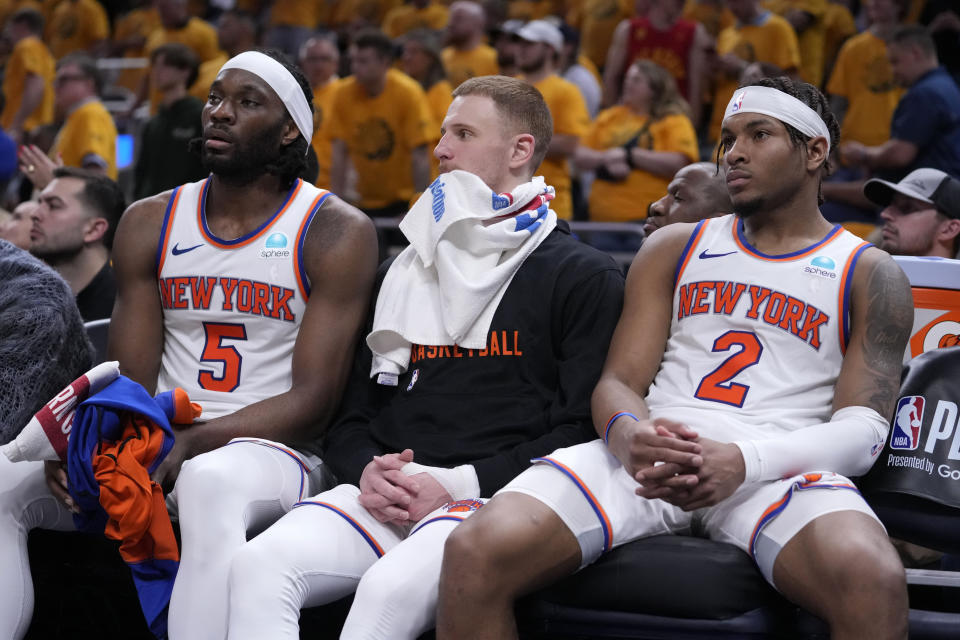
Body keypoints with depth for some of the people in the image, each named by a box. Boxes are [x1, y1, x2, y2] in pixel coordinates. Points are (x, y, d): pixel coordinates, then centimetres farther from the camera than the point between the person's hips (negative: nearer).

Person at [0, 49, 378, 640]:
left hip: (273, 450, -5)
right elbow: (133, 382, 8)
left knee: (210, 483, -41)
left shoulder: (336, 233, -4)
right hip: (158, 447, 5)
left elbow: (313, 402, -9)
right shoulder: (149, 224, 11)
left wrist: (193, 442, -23)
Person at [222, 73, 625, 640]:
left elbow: (580, 428, -2)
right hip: (385, 496, 5)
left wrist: (459, 483, -12)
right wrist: (366, 469, 0)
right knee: (258, 567, -24)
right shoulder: (402, 272, 27)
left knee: (390, 589, -36)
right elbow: (353, 413, 25)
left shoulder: (585, 277, 9)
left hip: (493, 500, -5)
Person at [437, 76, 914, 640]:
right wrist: (628, 434, -14)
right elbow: (619, 381, 14)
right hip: (651, 455, 3)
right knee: (474, 552, -25)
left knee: (874, 582, -39)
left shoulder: (869, 275, 13)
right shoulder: (675, 248, 23)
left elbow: (863, 429, 1)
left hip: (779, 465, -2)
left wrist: (743, 462, -20)